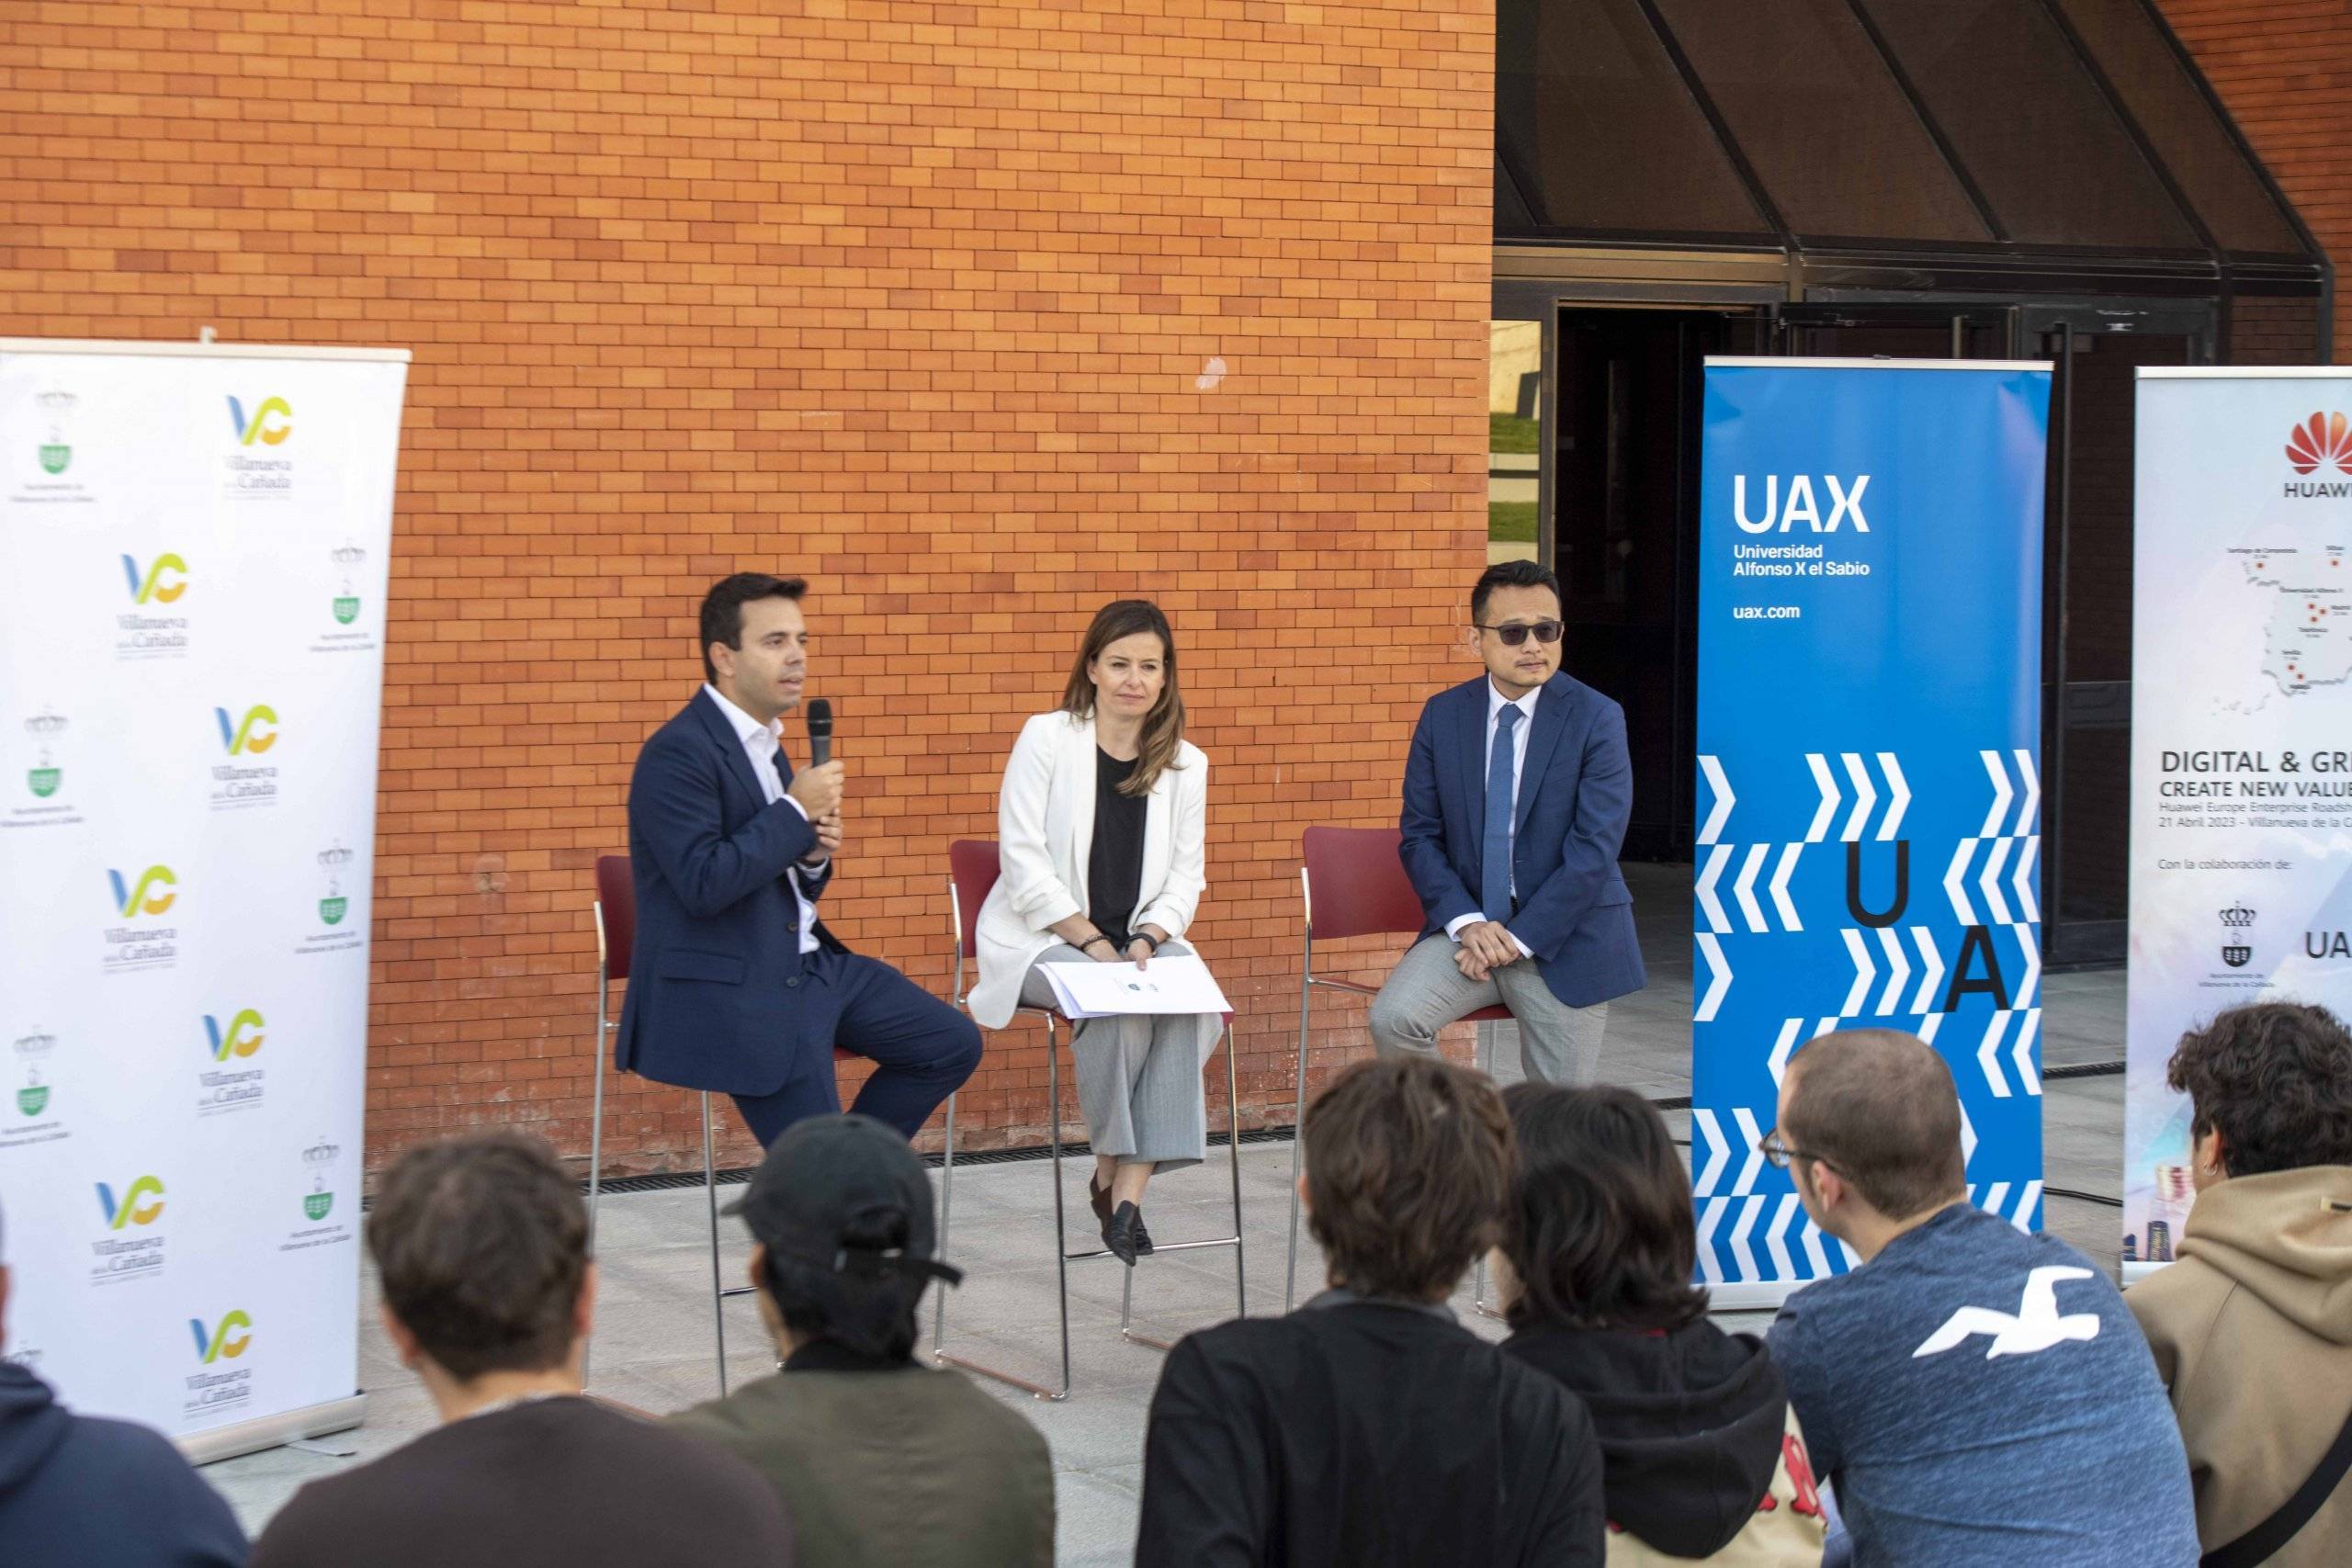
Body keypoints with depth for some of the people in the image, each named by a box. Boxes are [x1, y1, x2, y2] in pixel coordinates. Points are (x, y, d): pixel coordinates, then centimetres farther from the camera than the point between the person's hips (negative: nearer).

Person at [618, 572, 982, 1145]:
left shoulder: (764, 742, 13)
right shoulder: (679, 752, -17)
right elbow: (703, 884, -26)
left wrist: (813, 856, -3)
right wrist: (796, 813, -18)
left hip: (809, 963, 9)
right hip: (729, 989, -9)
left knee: (951, 1045, 9)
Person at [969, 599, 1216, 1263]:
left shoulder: (1185, 764, 9)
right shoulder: (1046, 739, -3)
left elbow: (1183, 879, 8)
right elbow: (1025, 863, -9)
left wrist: (1145, 941, -12)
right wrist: (1095, 943, -17)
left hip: (1140, 939, 4)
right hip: (1041, 940, -3)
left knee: (1194, 1002, -30)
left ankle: (1131, 1189, -30)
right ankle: (1109, 1172, -15)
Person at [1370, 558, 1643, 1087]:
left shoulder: (1597, 719, -7)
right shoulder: (1443, 716, 3)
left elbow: (1594, 849, -13)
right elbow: (1419, 835, 4)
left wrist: (1519, 939, -17)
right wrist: (1467, 923, -12)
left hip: (1563, 938, -2)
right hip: (1469, 924, 2)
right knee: (1393, 1017, -24)